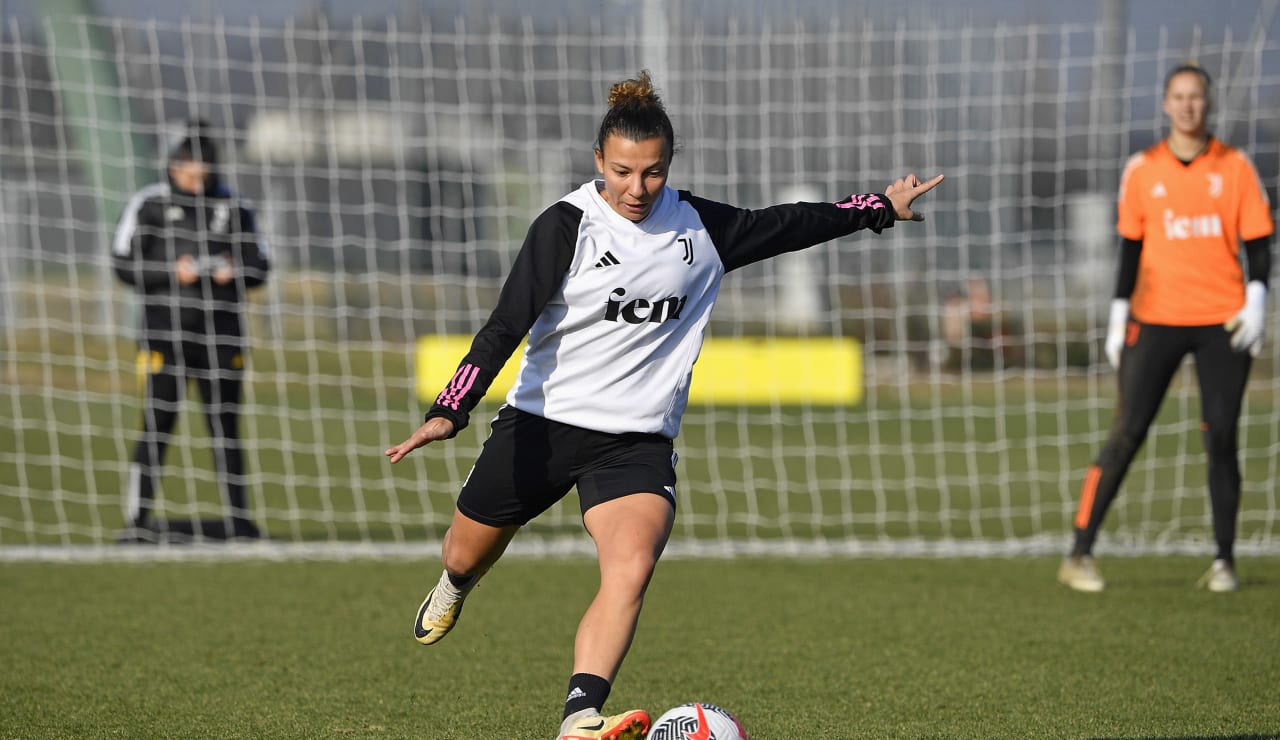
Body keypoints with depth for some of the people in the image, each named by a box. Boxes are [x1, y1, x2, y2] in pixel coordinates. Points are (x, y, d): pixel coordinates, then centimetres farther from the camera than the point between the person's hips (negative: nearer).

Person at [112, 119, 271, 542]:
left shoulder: (232, 208, 7)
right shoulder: (149, 205, 0)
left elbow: (260, 265, 12)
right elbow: (123, 265, 0)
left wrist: (236, 272, -10)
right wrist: (172, 272, -14)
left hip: (221, 332, 3)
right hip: (165, 329, -2)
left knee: (225, 426, 7)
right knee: (157, 425, -6)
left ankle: (238, 517, 13)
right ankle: (138, 519, -3)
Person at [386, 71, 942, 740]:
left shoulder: (700, 227, 1)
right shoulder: (567, 226, -11)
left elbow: (787, 225, 18)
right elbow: (506, 326, -17)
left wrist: (883, 207, 23)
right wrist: (449, 413, -28)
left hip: (637, 440, 1)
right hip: (541, 425, -1)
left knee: (632, 569, -26)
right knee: (467, 554, 17)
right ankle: (453, 587, 57)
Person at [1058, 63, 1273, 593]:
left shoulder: (1235, 167, 4)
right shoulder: (1143, 170, 5)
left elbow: (1257, 242, 4)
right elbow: (1130, 247, 10)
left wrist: (1256, 299, -10)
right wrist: (1119, 313, 5)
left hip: (1223, 321, 0)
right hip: (1155, 320, 0)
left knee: (1221, 439, -1)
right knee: (1126, 434, -6)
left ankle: (1224, 561, 7)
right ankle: (1080, 554, -4)